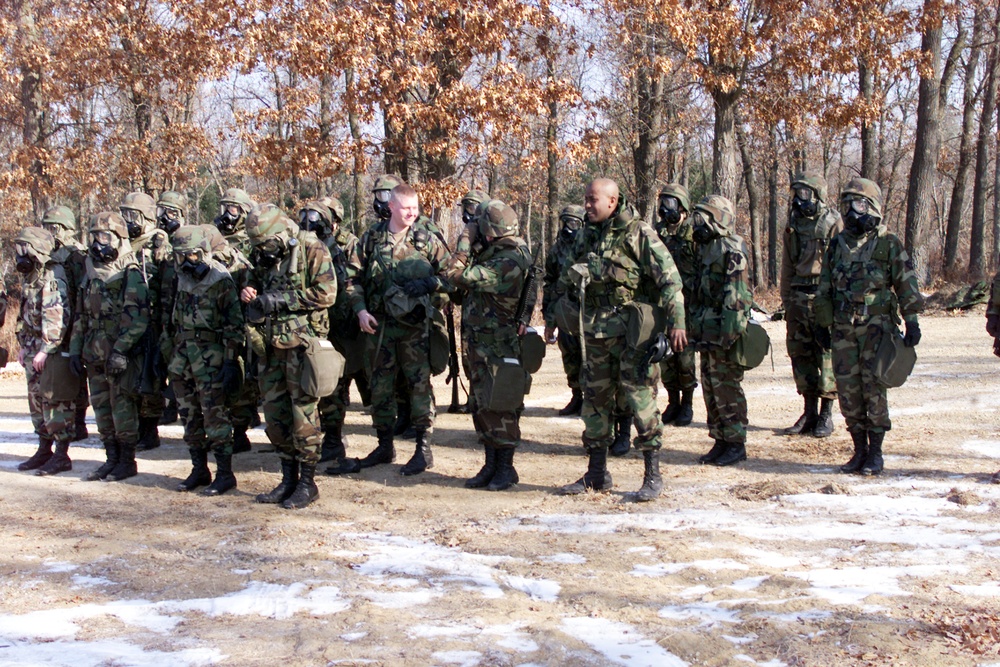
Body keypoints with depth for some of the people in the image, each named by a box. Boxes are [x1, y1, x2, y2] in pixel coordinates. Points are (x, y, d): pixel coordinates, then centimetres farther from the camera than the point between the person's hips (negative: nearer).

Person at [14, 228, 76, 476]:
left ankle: (61, 456, 0)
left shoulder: (53, 276, -15)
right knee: (37, 402, 13)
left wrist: (45, 351, -23)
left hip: (52, 352, -9)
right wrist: (24, 348, 18)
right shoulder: (29, 278, 15)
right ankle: (44, 451, 23)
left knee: (56, 403, -5)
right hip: (33, 352, 9)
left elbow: (58, 318, -22)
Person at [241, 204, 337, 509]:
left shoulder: (311, 249, -8)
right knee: (274, 412, 10)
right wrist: (248, 293, 1)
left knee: (303, 413, -4)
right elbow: (255, 282, 26)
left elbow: (326, 293, -16)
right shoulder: (263, 255, 12)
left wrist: (281, 300, -17)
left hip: (302, 343, -7)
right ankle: (288, 478, 21)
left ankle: (307, 483, 5)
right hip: (272, 344, 7)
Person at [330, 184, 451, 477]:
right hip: (380, 324, 3)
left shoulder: (427, 241, 2)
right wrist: (360, 310, -6)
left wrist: (428, 283, -14)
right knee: (380, 386, 9)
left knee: (419, 384, -3)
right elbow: (353, 278, 6)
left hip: (416, 324, -2)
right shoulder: (371, 239, 5)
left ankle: (424, 449, 4)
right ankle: (385, 446, 22)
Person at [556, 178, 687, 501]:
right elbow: (569, 278, 24)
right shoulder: (586, 234, 11)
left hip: (632, 331, -7)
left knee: (640, 398, -5)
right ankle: (597, 473, 20)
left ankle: (653, 474, 4)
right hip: (596, 333, 7)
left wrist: (676, 322, -16)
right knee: (595, 399, 10)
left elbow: (670, 278, -11)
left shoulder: (638, 233, -9)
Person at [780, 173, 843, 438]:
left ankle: (826, 415, 6)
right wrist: (786, 298, 14)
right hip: (798, 297, 6)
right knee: (800, 354, 7)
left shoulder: (833, 223, -4)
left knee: (827, 356, -2)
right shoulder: (793, 224, 13)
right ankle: (809, 412, 17)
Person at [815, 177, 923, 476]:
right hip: (843, 328, 4)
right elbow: (824, 288, 17)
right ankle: (859, 450, 14)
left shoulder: (888, 243, 0)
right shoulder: (837, 245, 12)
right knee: (847, 389, 3)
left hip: (876, 325, -4)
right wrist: (824, 325, 15)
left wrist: (912, 322, -6)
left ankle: (875, 452, 4)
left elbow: (907, 285, -1)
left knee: (873, 386, -6)